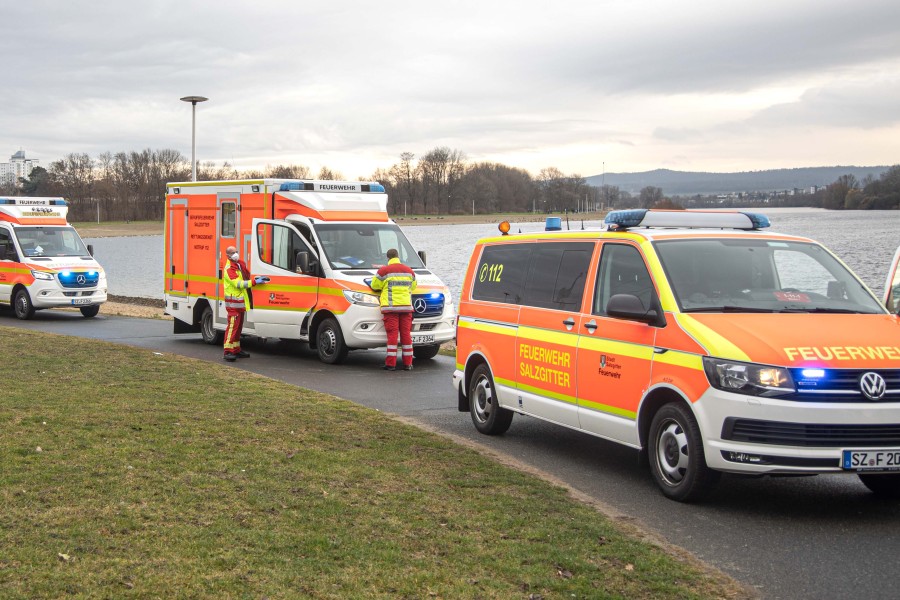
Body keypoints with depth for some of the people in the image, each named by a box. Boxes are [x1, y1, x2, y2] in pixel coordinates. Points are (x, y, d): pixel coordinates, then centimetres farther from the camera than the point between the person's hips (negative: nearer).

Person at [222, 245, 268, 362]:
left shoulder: (240, 264, 14)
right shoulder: (229, 269, -15)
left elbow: (247, 276, 24)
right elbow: (238, 283, -23)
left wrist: (259, 278, 4)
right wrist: (254, 282, -28)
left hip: (241, 301, 9)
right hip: (233, 302, -9)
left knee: (239, 326, 14)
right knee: (233, 326, -12)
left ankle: (236, 350, 22)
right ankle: (228, 351, -13)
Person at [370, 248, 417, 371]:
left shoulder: (384, 271, -4)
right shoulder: (409, 271, 11)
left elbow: (375, 286, 4)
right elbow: (413, 286, 24)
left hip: (390, 307, -3)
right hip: (406, 306, 3)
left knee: (392, 334, -3)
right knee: (406, 334, 6)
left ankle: (391, 364, -5)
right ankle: (408, 364, 7)